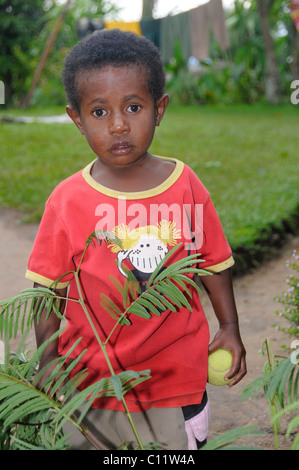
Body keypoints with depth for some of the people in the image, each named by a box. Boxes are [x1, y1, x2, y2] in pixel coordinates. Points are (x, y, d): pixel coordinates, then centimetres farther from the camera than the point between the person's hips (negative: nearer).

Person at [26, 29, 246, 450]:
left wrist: (230, 328, 7)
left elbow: (213, 261, 5)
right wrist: (48, 361, -5)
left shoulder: (186, 186, -6)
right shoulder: (67, 201, -9)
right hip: (93, 380, 0)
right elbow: (50, 289, -3)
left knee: (184, 442, 14)